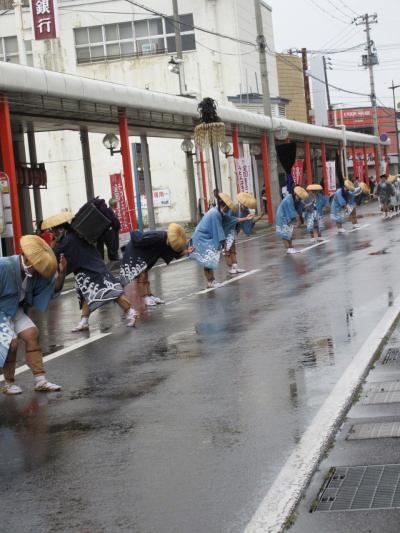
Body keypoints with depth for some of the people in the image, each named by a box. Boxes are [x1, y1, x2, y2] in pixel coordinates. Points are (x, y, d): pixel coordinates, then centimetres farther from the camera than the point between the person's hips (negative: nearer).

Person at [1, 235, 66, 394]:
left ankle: (40, 381, 0)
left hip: (15, 311, 7)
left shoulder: (34, 273, -7)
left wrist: (61, 273, -18)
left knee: (32, 334, -4)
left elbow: (54, 289, -1)